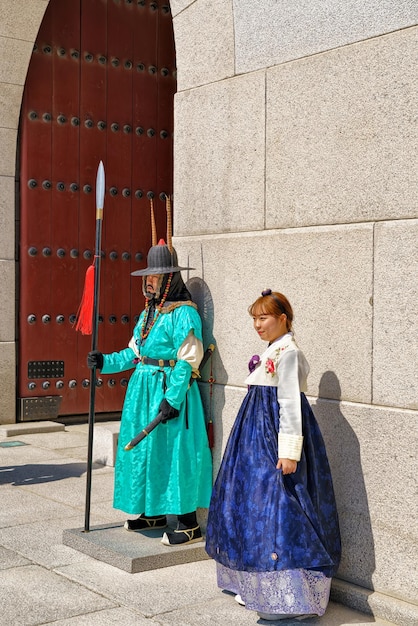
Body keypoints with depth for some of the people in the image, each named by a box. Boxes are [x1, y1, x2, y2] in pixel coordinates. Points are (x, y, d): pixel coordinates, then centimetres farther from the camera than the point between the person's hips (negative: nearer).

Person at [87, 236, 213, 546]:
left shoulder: (183, 312, -13)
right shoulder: (150, 311, 15)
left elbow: (188, 360, -19)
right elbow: (133, 353, 17)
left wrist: (173, 398, -22)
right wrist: (105, 362, 6)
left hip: (169, 389, -9)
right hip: (143, 387, 9)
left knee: (173, 450, -6)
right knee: (146, 447, 15)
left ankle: (189, 524, 3)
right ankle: (153, 512, 30)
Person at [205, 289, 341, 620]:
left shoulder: (287, 352, -14)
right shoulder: (273, 351, 15)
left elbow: (290, 403, -20)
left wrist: (289, 451, -24)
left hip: (275, 437, -11)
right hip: (259, 435, 11)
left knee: (276, 506, -10)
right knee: (253, 503, 13)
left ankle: (287, 596, -5)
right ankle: (256, 585, 24)